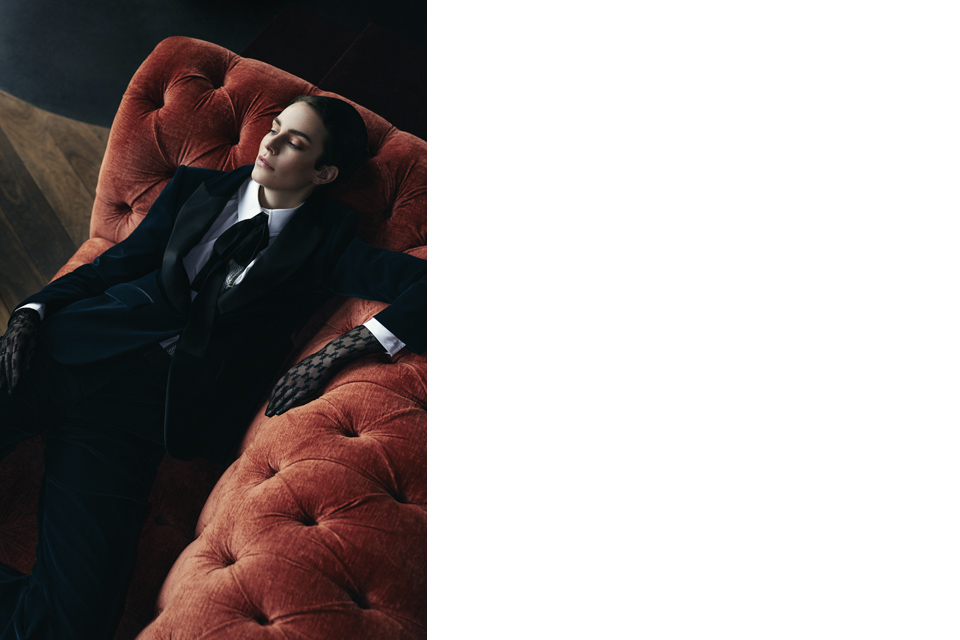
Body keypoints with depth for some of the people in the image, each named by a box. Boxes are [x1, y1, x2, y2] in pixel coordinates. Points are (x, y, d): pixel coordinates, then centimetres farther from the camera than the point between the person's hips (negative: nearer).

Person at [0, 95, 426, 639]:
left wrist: (342, 350, -14)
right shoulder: (198, 187, 19)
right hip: (81, 344, 3)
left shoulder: (328, 244, 8)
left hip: (153, 400, -2)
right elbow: (118, 263, 17)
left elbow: (426, 283, -3)